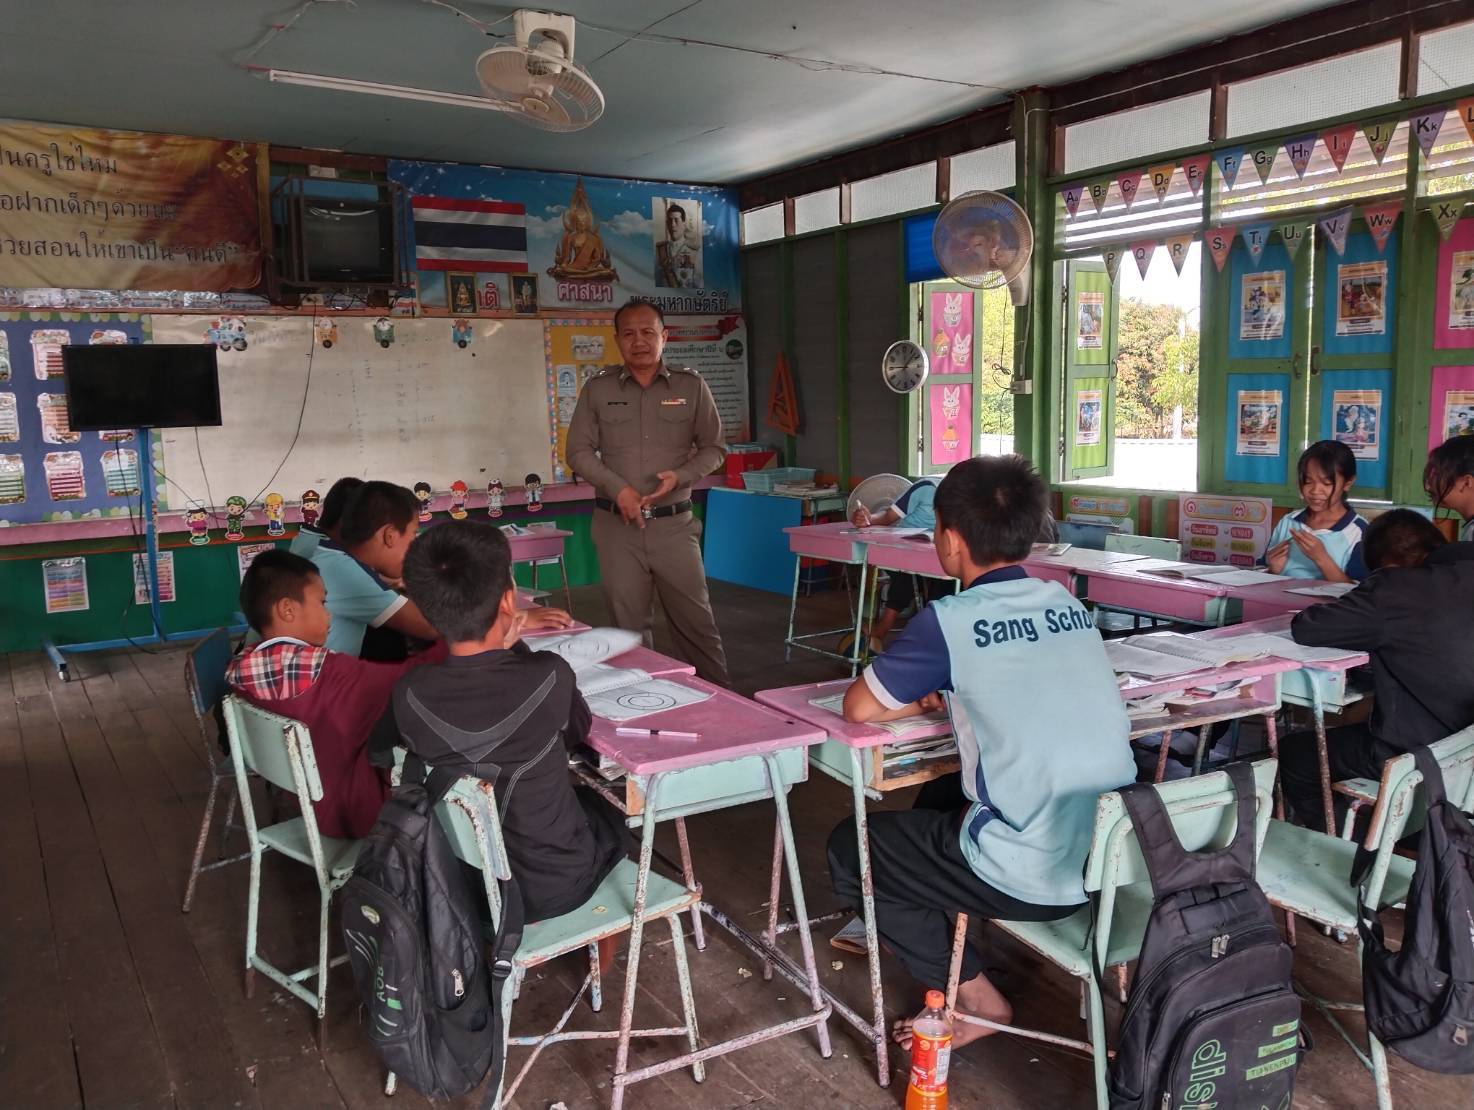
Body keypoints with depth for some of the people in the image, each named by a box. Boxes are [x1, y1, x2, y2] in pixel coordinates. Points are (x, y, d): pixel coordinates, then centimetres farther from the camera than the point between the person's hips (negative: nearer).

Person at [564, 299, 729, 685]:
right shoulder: (598, 389, 4)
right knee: (629, 626, 8)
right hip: (617, 524, 1)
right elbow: (579, 452, 5)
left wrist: (680, 476, -11)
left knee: (695, 621, 4)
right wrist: (617, 487, -11)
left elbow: (713, 447, 8)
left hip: (674, 523, 0)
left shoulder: (691, 386, 3)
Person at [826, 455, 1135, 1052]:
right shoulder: (1067, 604, 4)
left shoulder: (950, 622, -15)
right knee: (944, 795, 31)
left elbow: (860, 707, -4)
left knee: (847, 847, 14)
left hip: (1037, 879, -7)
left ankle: (976, 997, 16)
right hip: (1118, 852, 7)